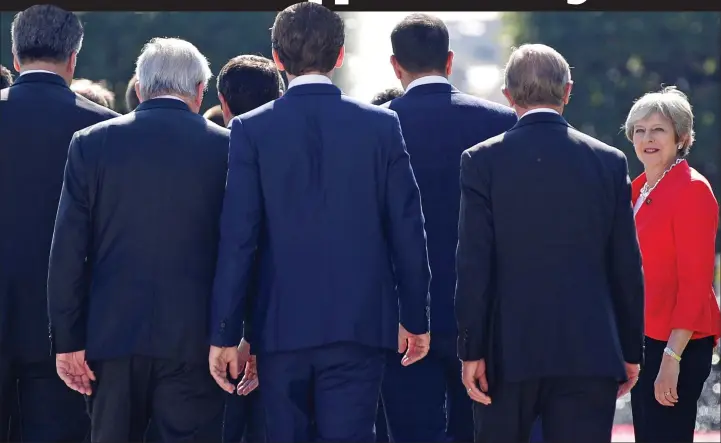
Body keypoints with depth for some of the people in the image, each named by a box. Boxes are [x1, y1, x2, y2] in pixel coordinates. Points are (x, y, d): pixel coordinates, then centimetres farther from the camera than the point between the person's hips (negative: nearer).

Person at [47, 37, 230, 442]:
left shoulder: (91, 143, 1)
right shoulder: (225, 147, -1)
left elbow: (68, 252, -1)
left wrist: (68, 340, 2)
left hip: (112, 334, 1)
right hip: (193, 338, -1)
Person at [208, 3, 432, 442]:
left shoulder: (252, 130, -4)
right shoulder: (381, 126, -1)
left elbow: (238, 239, -6)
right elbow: (408, 231, 1)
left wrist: (225, 334, -2)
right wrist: (415, 319, 11)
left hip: (281, 325, 0)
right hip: (360, 324, 0)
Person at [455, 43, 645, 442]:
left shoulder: (482, 161, -3)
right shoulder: (610, 162, 2)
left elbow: (473, 264, -7)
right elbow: (627, 267, 4)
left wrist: (472, 350, -3)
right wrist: (631, 351, 12)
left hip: (509, 350, -1)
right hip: (590, 351, 1)